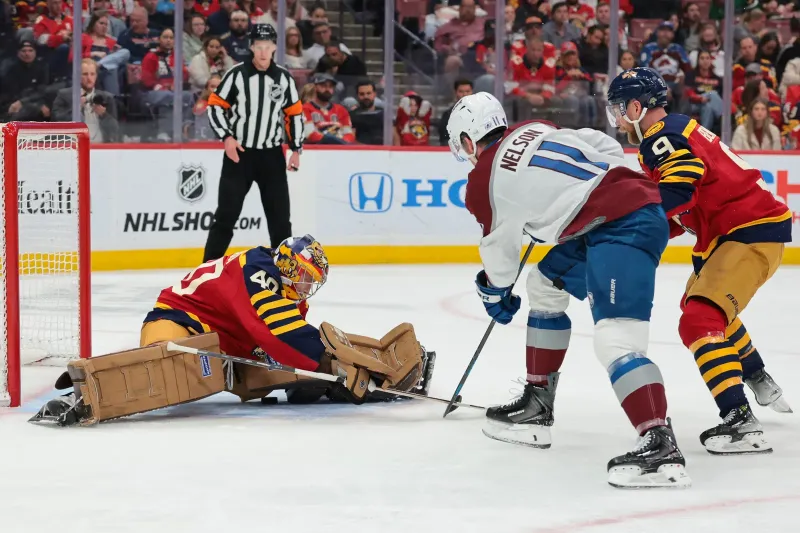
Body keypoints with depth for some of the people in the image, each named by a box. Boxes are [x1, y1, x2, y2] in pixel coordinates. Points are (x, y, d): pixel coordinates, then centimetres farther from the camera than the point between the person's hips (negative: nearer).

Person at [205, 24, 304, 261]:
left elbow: (294, 114, 10)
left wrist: (296, 149, 5)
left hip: (272, 155, 3)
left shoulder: (284, 78, 2)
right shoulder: (236, 74, -6)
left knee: (280, 214, 6)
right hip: (239, 153, -3)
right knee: (227, 213, -3)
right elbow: (215, 107, -3)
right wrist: (226, 137, -14)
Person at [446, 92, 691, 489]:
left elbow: (500, 248, 14)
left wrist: (496, 294, 32)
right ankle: (538, 404, 34)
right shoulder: (536, 129, 17)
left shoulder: (485, 182, -1)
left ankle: (659, 445, -37)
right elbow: (607, 148, 18)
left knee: (615, 338, -21)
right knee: (545, 285, 26)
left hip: (622, 229, -10)